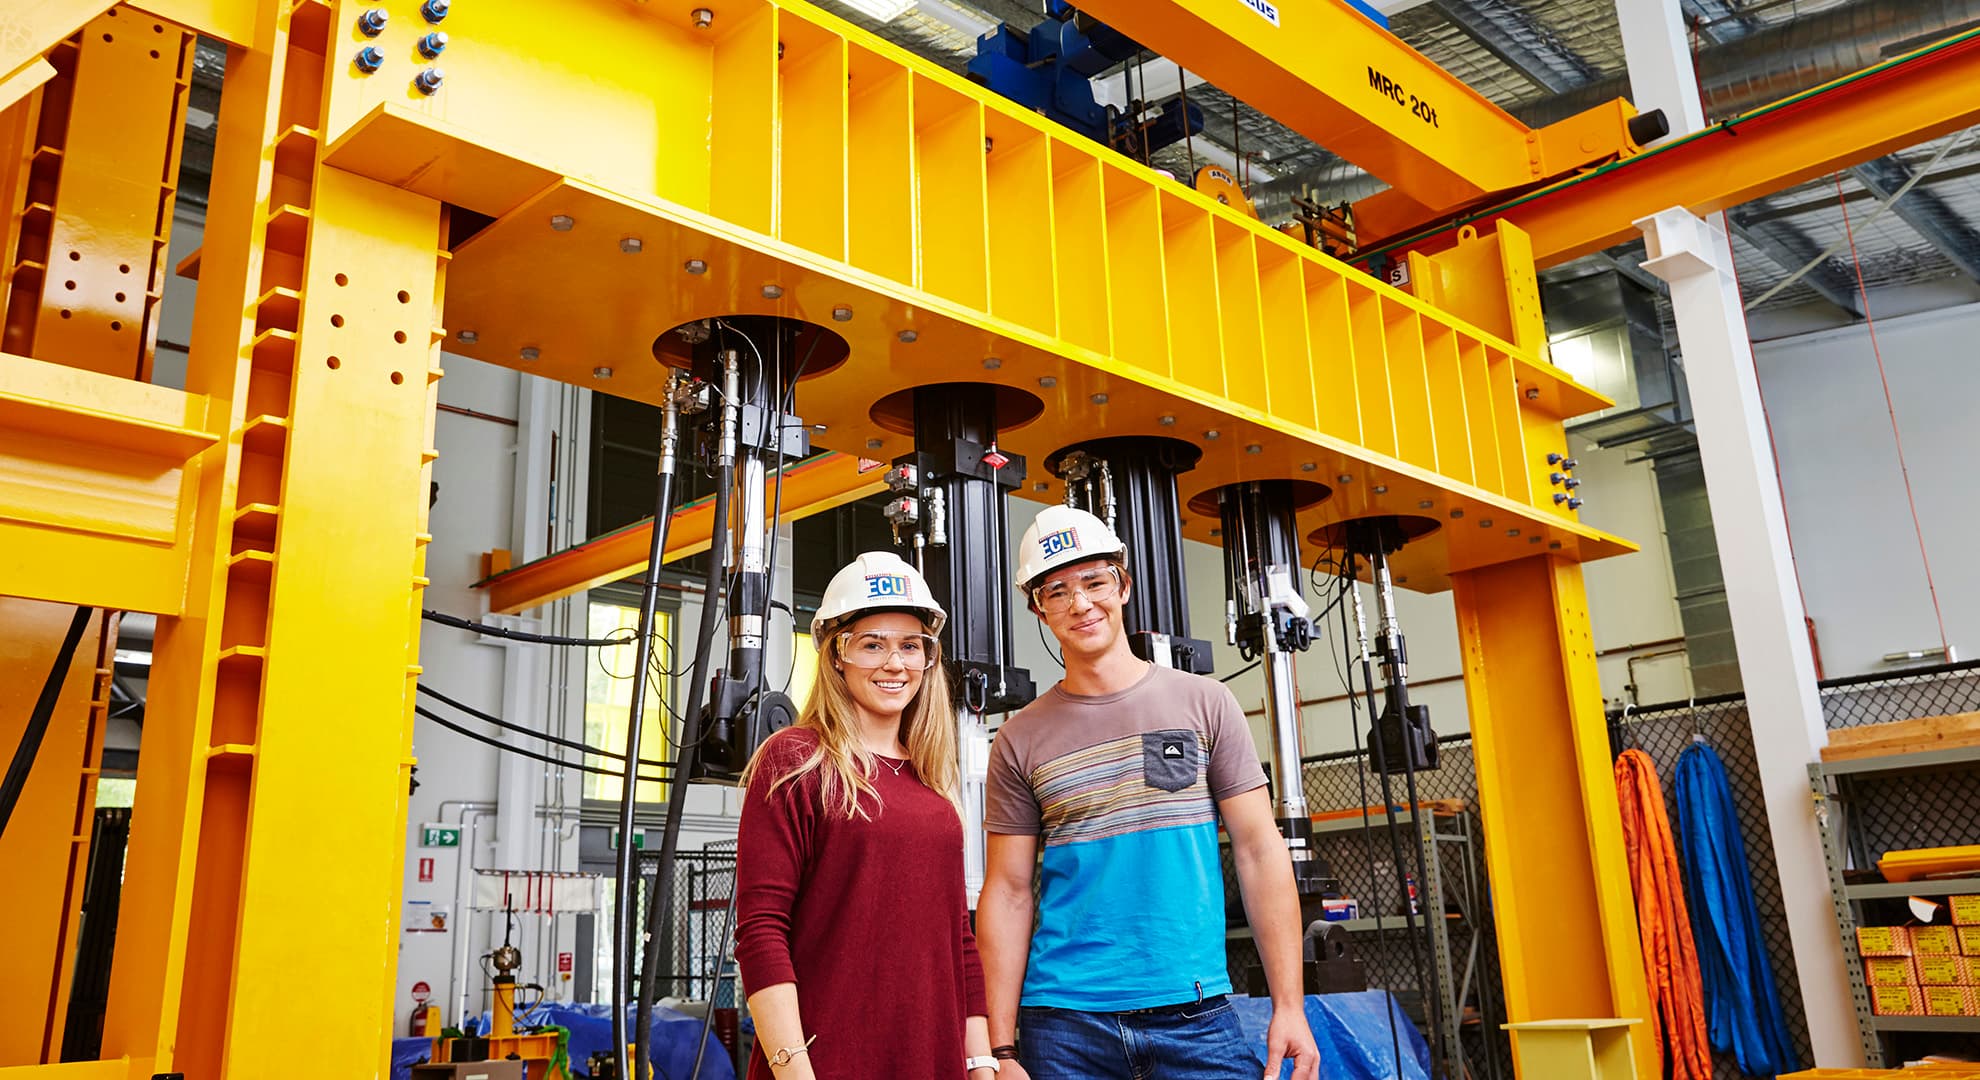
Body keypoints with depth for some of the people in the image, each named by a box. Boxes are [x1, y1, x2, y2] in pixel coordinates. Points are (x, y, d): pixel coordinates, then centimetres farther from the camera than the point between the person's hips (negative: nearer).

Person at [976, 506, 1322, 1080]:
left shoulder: (1204, 703, 2)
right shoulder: (1020, 739, 3)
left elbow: (1259, 850, 1)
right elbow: (1007, 892, 3)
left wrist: (1289, 1005, -5)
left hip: (1198, 1014, 0)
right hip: (1064, 1023, 1)